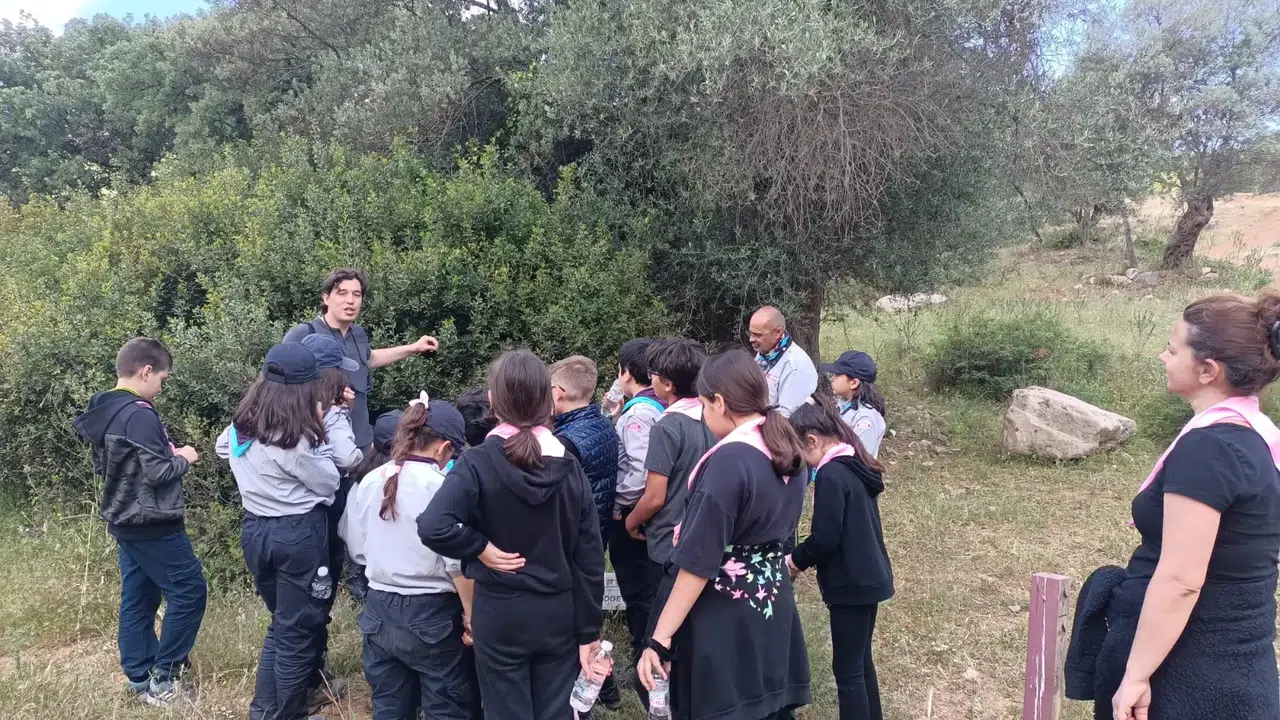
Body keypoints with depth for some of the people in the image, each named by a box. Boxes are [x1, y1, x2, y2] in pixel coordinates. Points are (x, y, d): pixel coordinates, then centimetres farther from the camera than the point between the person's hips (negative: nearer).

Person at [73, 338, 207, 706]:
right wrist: (183, 458, -5)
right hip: (152, 524, -10)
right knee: (189, 590, -1)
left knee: (138, 598, 14)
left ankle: (139, 676, 22)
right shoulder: (139, 414, -22)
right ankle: (161, 679, 4)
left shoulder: (102, 411, 8)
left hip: (125, 521, 10)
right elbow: (157, 472, -25)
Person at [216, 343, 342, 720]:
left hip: (255, 530, 8)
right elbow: (329, 483, -10)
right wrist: (319, 433, -6)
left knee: (280, 623, 23)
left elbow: (222, 449, 25)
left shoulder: (241, 426, 2)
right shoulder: (295, 437, -22)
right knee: (298, 631, 6)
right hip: (298, 535, -8)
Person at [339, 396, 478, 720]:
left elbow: (358, 548, 11)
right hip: (431, 615, -5)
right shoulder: (443, 488, -16)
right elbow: (458, 564, -17)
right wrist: (472, 616, -6)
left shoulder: (369, 482, 0)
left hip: (379, 611, 6)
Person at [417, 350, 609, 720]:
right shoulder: (570, 466, -5)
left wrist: (481, 548, -13)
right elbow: (589, 559, -3)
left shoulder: (479, 462, -15)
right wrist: (588, 632, 5)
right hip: (559, 613, 3)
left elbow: (432, 527, -30)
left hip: (500, 613, -3)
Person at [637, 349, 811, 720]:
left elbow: (699, 561, -23)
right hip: (772, 603, 8)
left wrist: (660, 638, -18)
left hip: (724, 617, -8)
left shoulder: (727, 461, -22)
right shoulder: (786, 450, 3)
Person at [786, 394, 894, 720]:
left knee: (847, 669, 1)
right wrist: (803, 558, 12)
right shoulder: (857, 466, 7)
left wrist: (795, 560, -3)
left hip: (851, 584, -9)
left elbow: (825, 539, -22)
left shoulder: (830, 475, -21)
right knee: (861, 661, 20)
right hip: (869, 577, 9)